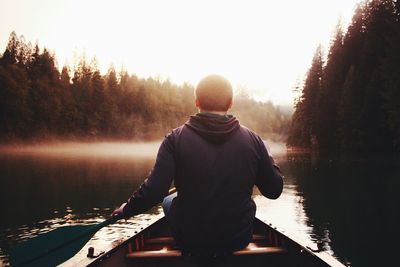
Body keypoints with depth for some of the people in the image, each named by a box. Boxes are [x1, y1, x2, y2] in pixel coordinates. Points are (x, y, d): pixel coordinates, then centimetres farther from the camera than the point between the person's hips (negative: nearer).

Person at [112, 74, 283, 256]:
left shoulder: (176, 139, -16)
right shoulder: (253, 140, -11)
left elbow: (154, 191, -21)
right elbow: (274, 191, -3)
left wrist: (127, 210, -1)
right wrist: (269, 161, 16)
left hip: (189, 241, -1)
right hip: (239, 240, 2)